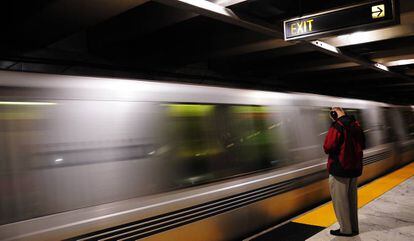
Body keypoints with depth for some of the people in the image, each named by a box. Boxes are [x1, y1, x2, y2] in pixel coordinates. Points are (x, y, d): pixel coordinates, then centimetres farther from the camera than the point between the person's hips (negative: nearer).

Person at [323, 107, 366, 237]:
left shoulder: (336, 127, -19)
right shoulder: (356, 125, 5)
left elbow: (328, 148, -21)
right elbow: (362, 145, 15)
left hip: (339, 169, -8)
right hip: (355, 168, 8)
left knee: (340, 200, 4)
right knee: (352, 199, 17)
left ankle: (345, 229, 12)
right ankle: (354, 228, 25)